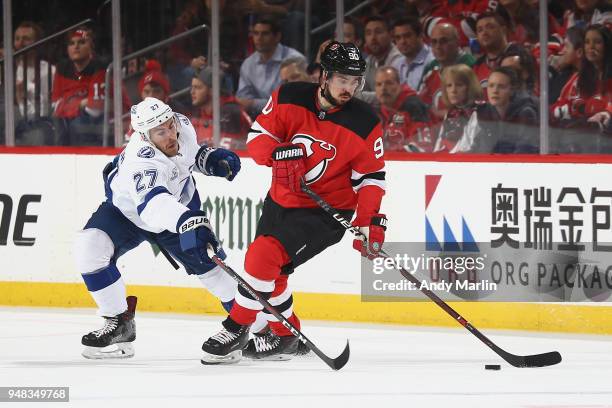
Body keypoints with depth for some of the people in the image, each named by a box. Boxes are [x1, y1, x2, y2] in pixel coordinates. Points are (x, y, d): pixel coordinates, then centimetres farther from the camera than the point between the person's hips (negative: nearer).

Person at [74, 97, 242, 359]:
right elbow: (153, 202, -62)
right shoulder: (141, 161, -42)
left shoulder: (183, 126, -21)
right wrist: (188, 222, -79)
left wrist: (210, 158, -12)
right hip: (127, 208, -5)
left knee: (208, 260, -4)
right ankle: (119, 322, -13)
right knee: (90, 249, -27)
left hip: (179, 204, 5)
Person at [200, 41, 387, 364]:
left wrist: (370, 222, -17)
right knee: (266, 269, 16)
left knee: (264, 257, -20)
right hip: (281, 201, 5)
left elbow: (371, 176, -7)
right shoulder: (289, 98, -10)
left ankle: (236, 330, -5)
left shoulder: (364, 124, -15)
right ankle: (285, 336, 38)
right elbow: (258, 136, -6)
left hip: (325, 211, -5)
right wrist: (278, 153, -28)